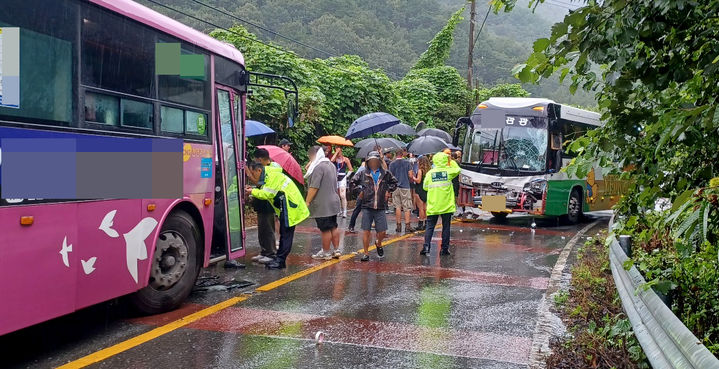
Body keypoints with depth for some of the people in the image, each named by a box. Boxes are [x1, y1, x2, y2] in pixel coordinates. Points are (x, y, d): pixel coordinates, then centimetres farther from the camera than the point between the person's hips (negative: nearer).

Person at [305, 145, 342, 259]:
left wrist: (307, 202, -16)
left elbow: (314, 187, -21)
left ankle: (326, 252, 9)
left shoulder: (318, 167, -18)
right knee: (333, 227, 15)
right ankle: (337, 250, 21)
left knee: (325, 229, 0)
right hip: (334, 202, 9)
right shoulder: (331, 165, 14)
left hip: (322, 205, -9)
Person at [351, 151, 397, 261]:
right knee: (366, 231, 0)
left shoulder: (385, 174, 7)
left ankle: (379, 244, 34)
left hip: (380, 208, 1)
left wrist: (388, 191, 11)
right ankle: (366, 253, 11)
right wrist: (359, 189, 3)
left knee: (382, 231, 1)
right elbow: (353, 182, 15)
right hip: (367, 207, -1)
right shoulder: (363, 174, 2)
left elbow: (394, 183, 24)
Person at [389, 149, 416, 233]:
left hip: (395, 187, 2)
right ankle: (407, 226, -2)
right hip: (405, 186, -2)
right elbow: (410, 175, -5)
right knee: (407, 208, 1)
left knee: (398, 207, 8)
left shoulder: (392, 164, 1)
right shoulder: (407, 162, -3)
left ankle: (399, 226, 9)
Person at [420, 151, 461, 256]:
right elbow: (457, 169, 17)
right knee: (446, 227, 9)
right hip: (447, 205, -1)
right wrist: (451, 161, 25)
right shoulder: (448, 171, -4)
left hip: (433, 206, 1)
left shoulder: (430, 173, -2)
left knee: (430, 226, 6)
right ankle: (444, 248, 11)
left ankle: (426, 246, -8)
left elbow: (425, 187, 6)